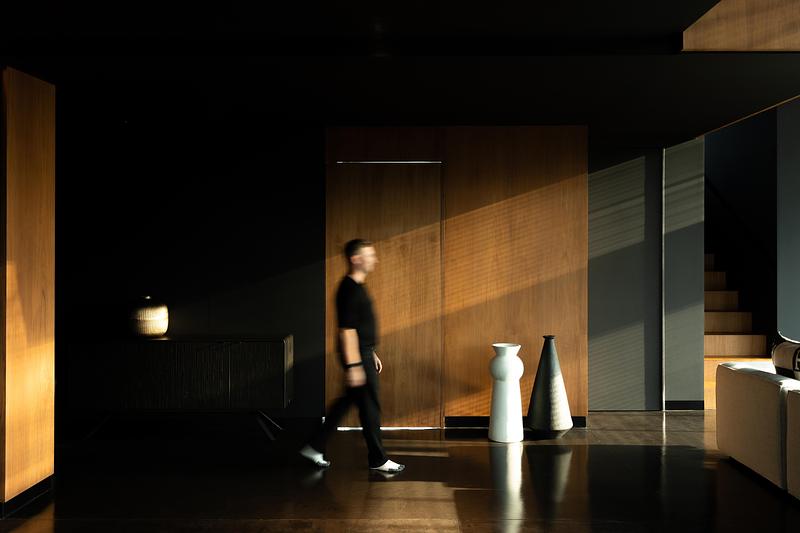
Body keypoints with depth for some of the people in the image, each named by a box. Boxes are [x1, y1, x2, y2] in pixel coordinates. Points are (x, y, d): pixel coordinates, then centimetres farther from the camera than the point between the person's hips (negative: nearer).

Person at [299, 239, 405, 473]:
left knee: (347, 401, 15)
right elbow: (347, 330, -23)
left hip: (364, 354, 10)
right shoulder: (349, 289, -19)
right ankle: (378, 459, 11)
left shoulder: (357, 287, 13)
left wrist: (372, 354, 24)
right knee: (369, 406, 0)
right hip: (357, 356, -10)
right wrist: (353, 365, -25)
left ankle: (314, 447, 21)